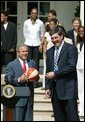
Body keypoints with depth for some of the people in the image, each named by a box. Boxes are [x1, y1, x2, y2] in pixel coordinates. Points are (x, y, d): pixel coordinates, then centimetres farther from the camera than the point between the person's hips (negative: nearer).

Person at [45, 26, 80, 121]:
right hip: (55, 89, 6)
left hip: (68, 89, -6)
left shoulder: (71, 48, -4)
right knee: (58, 117, 9)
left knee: (72, 117, -5)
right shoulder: (50, 51, 15)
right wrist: (47, 87, 10)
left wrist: (55, 73, -13)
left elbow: (71, 66, -14)